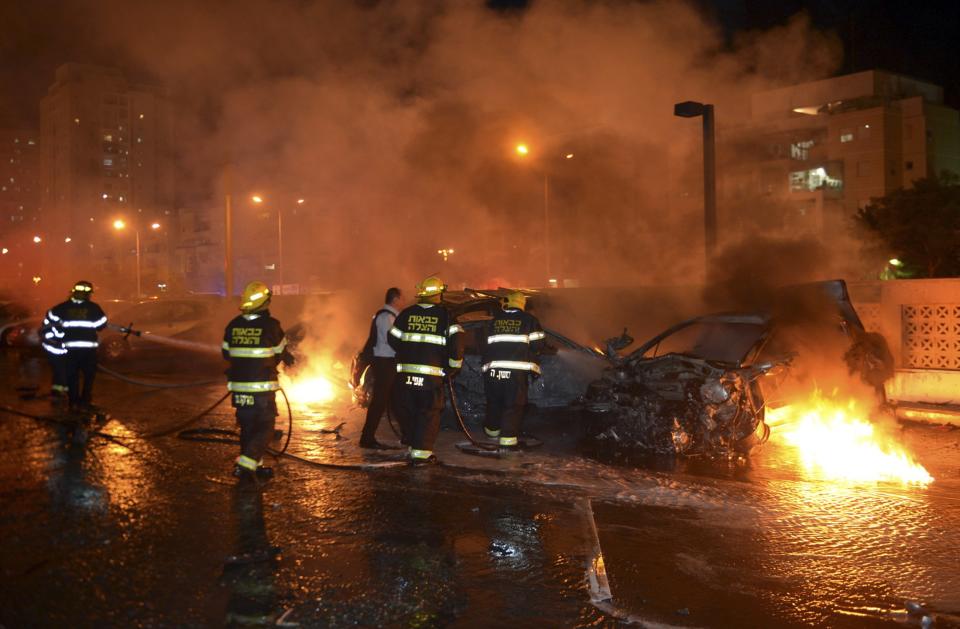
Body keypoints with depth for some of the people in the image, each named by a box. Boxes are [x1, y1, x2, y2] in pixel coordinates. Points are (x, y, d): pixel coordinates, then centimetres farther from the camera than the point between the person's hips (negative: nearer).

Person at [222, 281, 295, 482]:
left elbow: (226, 354, 10)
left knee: (247, 426, 16)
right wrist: (288, 357, 24)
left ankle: (255, 466, 24)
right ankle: (244, 464, -9)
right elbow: (281, 354, 0)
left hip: (239, 387, 5)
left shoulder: (233, 325, 1)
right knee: (265, 428, 4)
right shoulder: (271, 325, -12)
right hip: (263, 387, -5)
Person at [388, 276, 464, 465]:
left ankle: (413, 447, 27)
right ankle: (421, 453, 0)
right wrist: (454, 366, 2)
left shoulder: (406, 313, 7)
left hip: (405, 373, 3)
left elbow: (393, 339, 13)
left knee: (406, 412, 18)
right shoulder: (445, 315, -2)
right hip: (431, 375, -3)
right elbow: (457, 341, -10)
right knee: (429, 414, 4)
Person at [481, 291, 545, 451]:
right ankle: (508, 439, -5)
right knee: (513, 405, 1)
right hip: (517, 371, -3)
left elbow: (484, 345, 17)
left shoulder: (493, 321, 15)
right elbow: (537, 345, 2)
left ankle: (492, 430, 39)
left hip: (492, 369, 3)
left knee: (494, 402, 20)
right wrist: (535, 369, 13)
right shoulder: (529, 320, 6)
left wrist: (484, 366, 29)